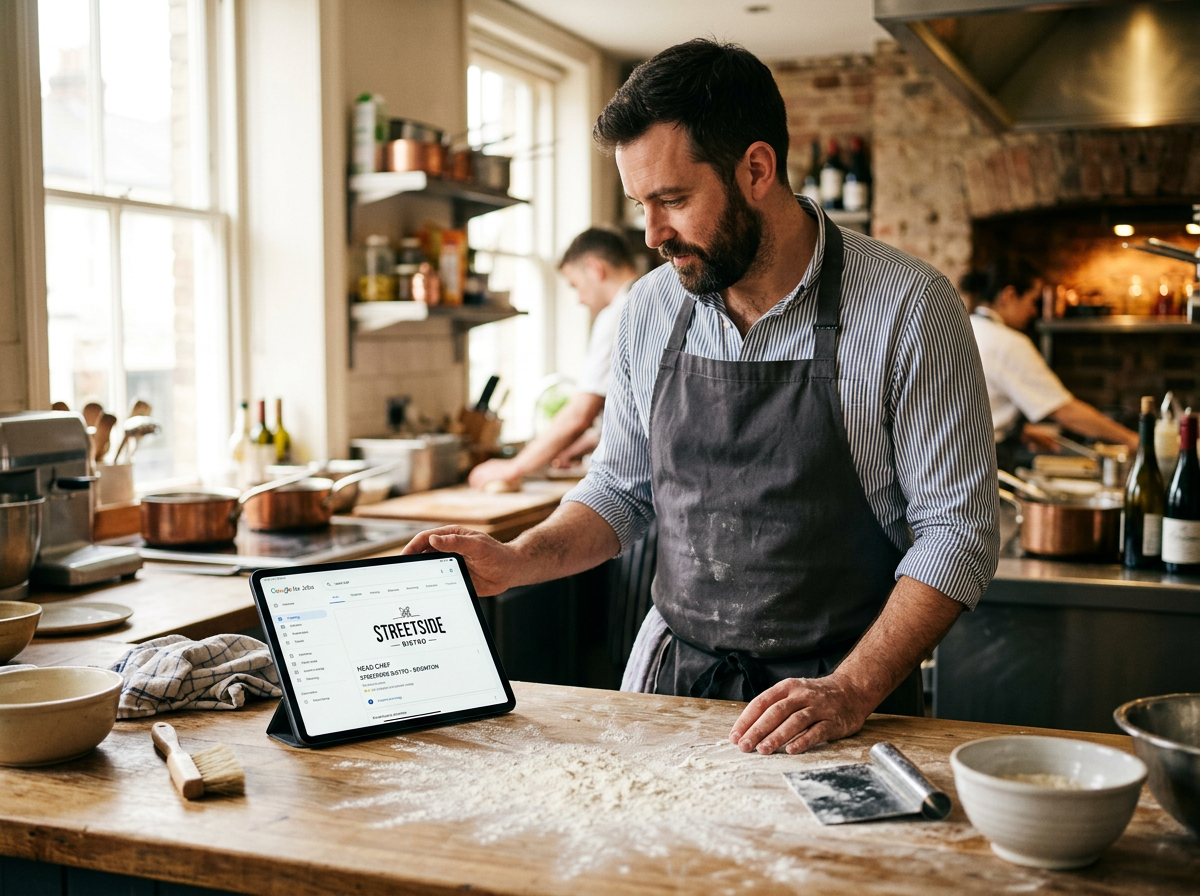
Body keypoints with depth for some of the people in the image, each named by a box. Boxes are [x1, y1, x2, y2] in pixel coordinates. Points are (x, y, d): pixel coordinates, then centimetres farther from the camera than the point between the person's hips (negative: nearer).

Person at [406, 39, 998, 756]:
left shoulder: (910, 308, -10)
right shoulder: (651, 309, 4)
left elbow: (957, 532, -8)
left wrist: (851, 690, -17)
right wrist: (515, 562, -2)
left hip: (841, 699, -3)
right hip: (671, 678, 3)